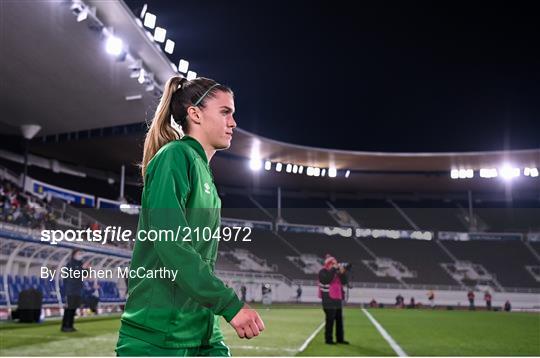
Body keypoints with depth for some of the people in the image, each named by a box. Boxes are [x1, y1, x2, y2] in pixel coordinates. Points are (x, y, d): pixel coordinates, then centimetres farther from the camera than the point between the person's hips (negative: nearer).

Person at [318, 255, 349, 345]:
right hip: (329, 300, -7)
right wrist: (333, 269, -20)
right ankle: (328, 339, 2)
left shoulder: (337, 272, 15)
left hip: (338, 300, 7)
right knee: (330, 320, -5)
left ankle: (340, 338, 17)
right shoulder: (323, 272, -5)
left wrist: (342, 272, -6)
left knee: (339, 320, 9)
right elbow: (326, 280, -24)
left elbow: (344, 282, 9)